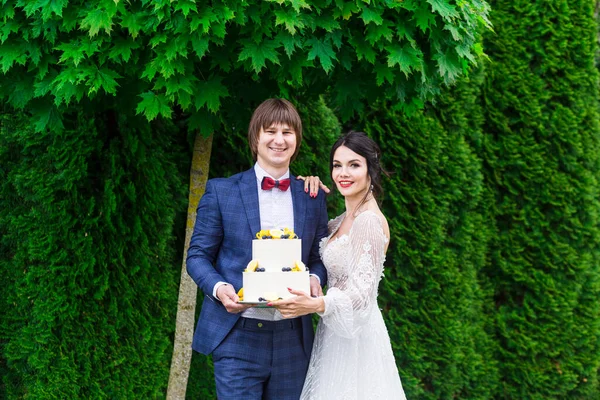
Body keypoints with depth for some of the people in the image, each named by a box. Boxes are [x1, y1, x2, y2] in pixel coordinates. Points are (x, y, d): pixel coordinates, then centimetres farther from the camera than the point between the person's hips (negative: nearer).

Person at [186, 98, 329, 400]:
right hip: (237, 339, -3)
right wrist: (218, 288, -16)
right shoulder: (221, 191, 2)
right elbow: (198, 254, 4)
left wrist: (315, 279, -8)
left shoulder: (313, 197, 10)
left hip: (293, 340, 3)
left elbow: (318, 258, 15)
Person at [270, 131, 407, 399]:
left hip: (356, 334, -9)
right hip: (337, 331, 9)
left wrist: (316, 305, -41)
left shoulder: (369, 220, -17)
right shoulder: (344, 220, 9)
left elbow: (362, 292, -24)